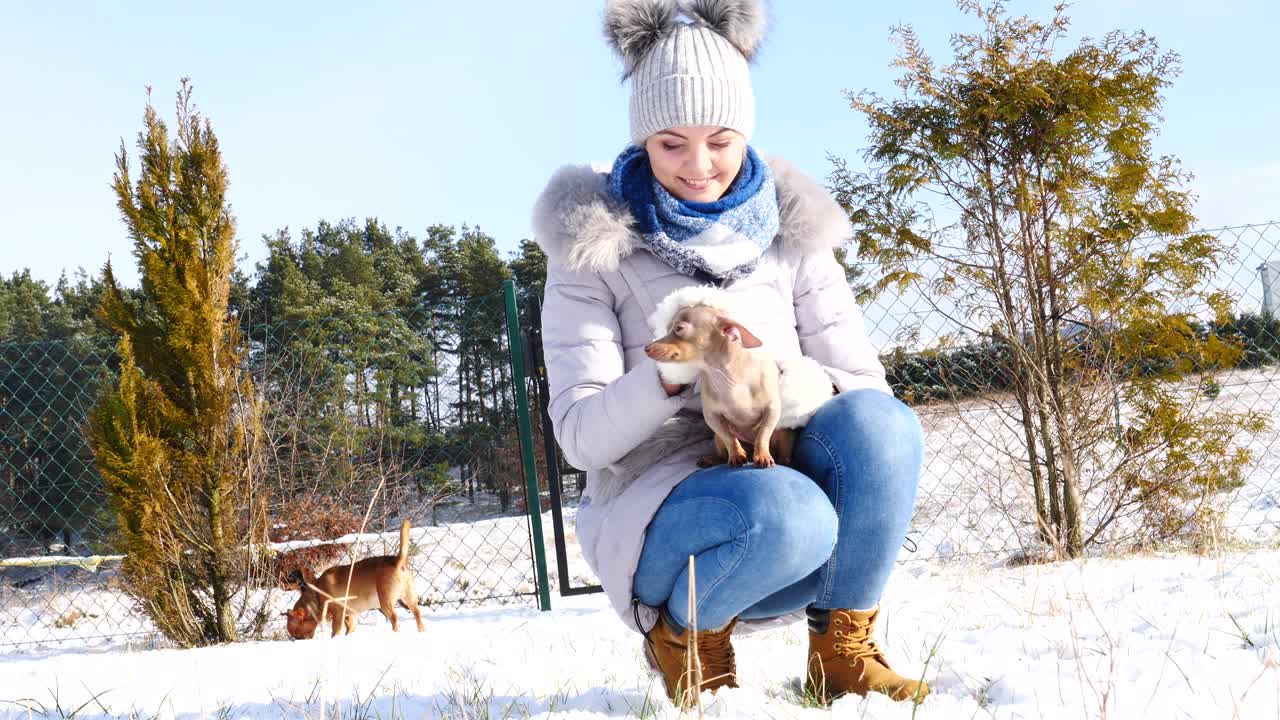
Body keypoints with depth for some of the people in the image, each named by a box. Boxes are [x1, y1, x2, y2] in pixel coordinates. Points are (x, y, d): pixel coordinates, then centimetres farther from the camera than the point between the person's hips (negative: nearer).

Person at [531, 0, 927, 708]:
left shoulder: (789, 232, 5)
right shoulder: (594, 247, -5)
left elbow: (864, 380, 3)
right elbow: (581, 436, -10)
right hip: (658, 510, -3)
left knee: (878, 422, -29)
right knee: (789, 516, -37)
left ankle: (841, 650, -11)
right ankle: (682, 631, -5)